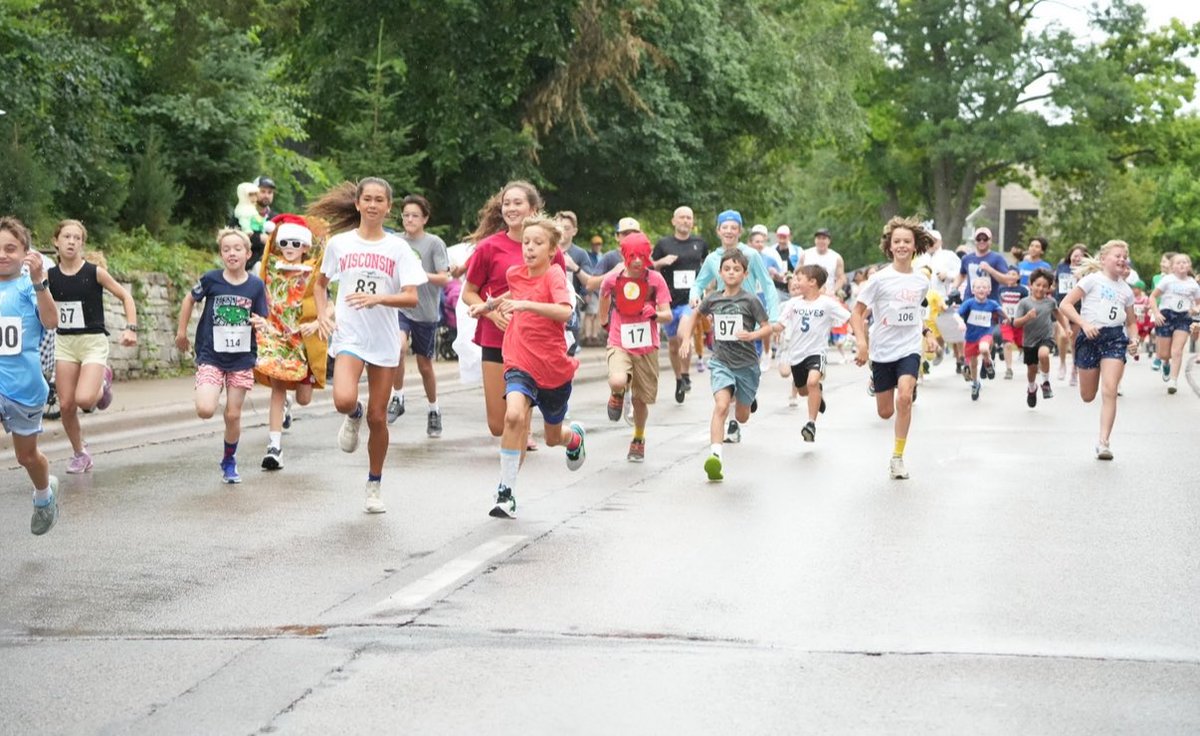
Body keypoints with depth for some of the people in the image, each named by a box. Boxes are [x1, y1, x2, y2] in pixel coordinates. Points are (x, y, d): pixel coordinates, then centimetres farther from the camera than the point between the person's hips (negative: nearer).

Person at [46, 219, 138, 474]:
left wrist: (131, 328, -11)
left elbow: (126, 297, -1)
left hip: (93, 341, -3)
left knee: (84, 399, -22)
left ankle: (103, 383, 14)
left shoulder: (94, 272, -8)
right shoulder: (50, 276, 0)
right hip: (64, 343, 3)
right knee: (66, 406, 1)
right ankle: (79, 454, 23)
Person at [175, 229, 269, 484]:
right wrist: (182, 332, 13)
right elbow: (190, 299, 9)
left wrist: (261, 324, -22)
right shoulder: (211, 279, -8)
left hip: (242, 359, 1)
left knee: (233, 415, 6)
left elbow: (261, 320, 1)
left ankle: (229, 461, 29)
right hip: (210, 356, -1)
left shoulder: (256, 285, -5)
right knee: (205, 410, -19)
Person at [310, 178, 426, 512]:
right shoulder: (339, 243, 3)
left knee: (378, 417, 5)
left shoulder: (398, 247, 0)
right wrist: (322, 314, 0)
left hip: (385, 341, 1)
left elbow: (412, 297, -8)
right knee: (344, 400, -26)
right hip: (349, 336, 0)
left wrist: (377, 298, -25)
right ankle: (354, 417, 13)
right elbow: (320, 284, 18)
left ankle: (375, 485, 24)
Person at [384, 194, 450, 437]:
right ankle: (397, 397, -11)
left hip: (426, 312, -1)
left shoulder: (434, 243, -6)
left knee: (425, 365, 10)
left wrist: (421, 274, -26)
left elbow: (444, 279, -14)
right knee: (399, 346, -28)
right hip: (399, 306, 1)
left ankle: (433, 409, 31)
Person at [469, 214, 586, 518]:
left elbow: (565, 311, -32)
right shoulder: (515, 273, 3)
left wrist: (526, 304, -40)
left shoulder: (554, 274, -14)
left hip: (554, 367, -2)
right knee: (514, 415, -28)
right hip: (520, 362, 2)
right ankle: (506, 492, -21)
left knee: (553, 437, 16)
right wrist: (489, 305, 25)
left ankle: (575, 436, 55)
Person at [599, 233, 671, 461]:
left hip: (647, 347, 1)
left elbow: (667, 315, -8)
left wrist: (655, 314, -27)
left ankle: (639, 440, 38)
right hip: (619, 345, -1)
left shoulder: (655, 279, -5)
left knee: (641, 399, 10)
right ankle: (617, 396, 8)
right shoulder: (612, 280, -4)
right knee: (618, 382, -31)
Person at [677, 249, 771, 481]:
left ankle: (734, 424, 55)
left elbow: (767, 327, -6)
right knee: (721, 406, -23)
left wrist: (752, 335, -25)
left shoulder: (750, 300, -9)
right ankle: (716, 456, -32)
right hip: (721, 362, 0)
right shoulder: (713, 299, 1)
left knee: (742, 415, 15)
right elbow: (695, 314, 20)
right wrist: (686, 339, 11)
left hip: (746, 363, 0)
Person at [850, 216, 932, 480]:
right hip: (882, 351, -1)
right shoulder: (880, 279, -8)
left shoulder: (922, 282, 2)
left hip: (909, 349, 1)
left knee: (904, 397, -24)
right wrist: (862, 343, -17)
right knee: (885, 412, 6)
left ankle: (897, 457, -14)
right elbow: (857, 312, -6)